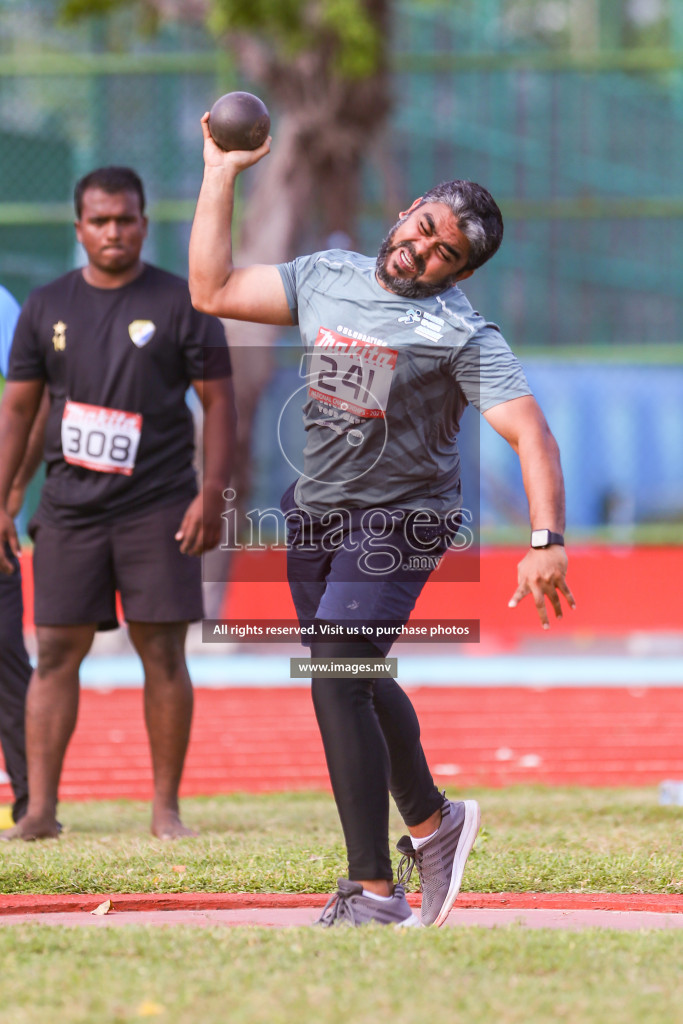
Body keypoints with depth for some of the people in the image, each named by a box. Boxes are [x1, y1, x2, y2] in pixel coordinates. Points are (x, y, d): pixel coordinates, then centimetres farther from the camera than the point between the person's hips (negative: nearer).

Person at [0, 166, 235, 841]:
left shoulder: (180, 303, 2)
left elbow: (218, 403, 1)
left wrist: (211, 494, -9)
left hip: (158, 507, -2)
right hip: (70, 507, 2)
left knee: (163, 653, -2)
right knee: (56, 653, -2)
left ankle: (166, 809, 5)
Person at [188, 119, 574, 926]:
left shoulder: (462, 334, -15)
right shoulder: (327, 277, 2)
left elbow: (530, 434, -24)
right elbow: (213, 292, 8)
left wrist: (546, 541, -38)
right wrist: (220, 175, 3)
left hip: (397, 522, -6)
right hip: (314, 512, 6)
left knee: (336, 682, -18)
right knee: (359, 684, 18)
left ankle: (374, 891, -13)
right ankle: (432, 822, 41)